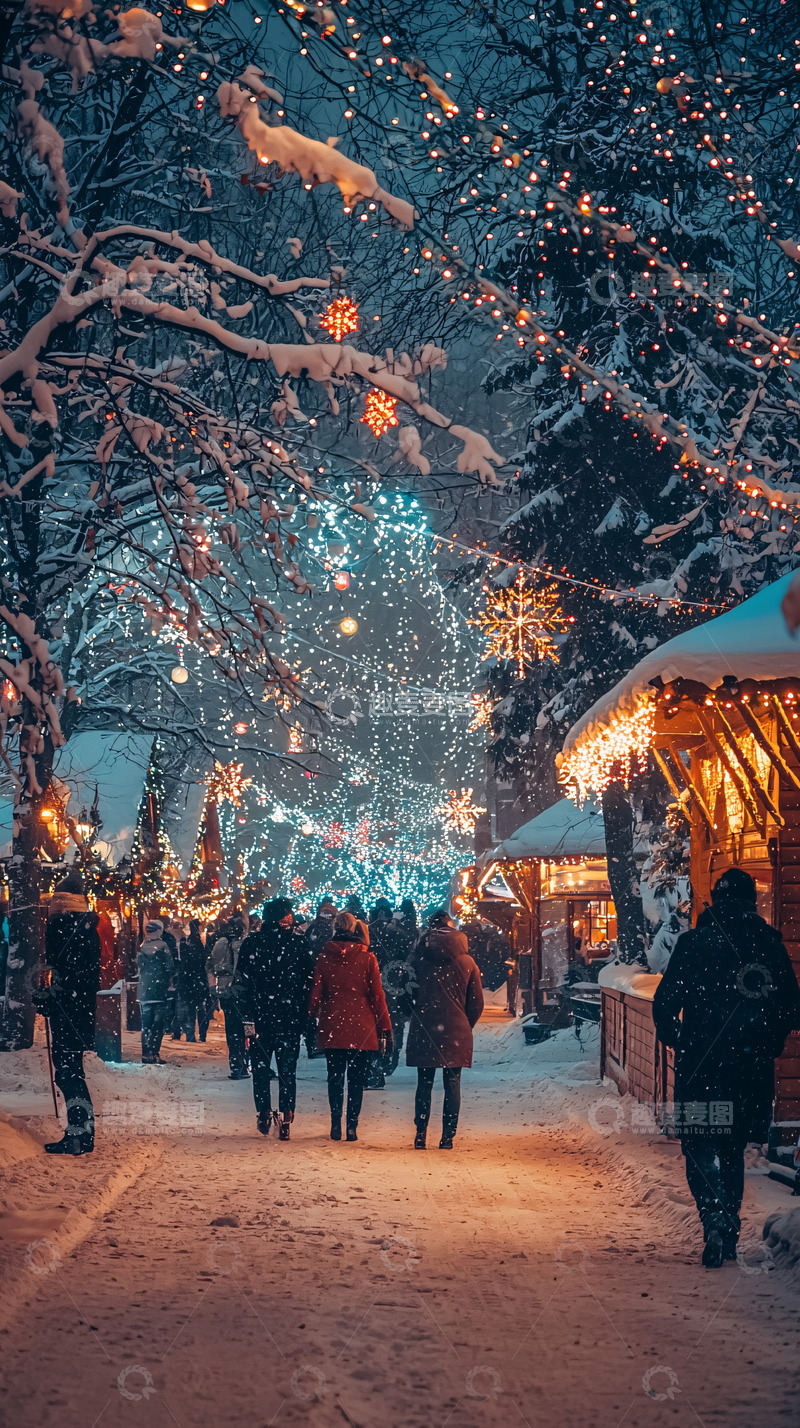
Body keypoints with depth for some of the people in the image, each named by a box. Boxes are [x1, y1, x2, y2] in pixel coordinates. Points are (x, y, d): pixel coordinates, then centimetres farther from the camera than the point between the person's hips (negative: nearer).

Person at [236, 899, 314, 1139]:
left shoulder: (251, 942, -3)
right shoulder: (300, 942, -4)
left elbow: (242, 982, -5)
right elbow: (309, 981, -2)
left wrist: (247, 1016, -3)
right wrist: (305, 1013, 6)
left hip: (260, 1014, 0)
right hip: (291, 1016, 0)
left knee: (260, 1066, 14)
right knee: (288, 1069, 6)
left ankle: (263, 1115, 12)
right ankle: (285, 1119, 0)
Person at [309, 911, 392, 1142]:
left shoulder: (324, 957, 0)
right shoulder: (367, 958, -4)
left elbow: (315, 993, 2)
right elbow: (377, 995, -2)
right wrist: (384, 1028, 3)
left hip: (332, 1027, 1)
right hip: (361, 1028, -1)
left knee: (335, 1077, 12)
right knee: (356, 1078, 6)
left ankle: (336, 1124, 5)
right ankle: (352, 1126, 1)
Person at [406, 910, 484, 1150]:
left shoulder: (418, 959, -1)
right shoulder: (466, 962, 2)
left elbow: (408, 995, 1)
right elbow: (476, 1004, 4)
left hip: (424, 1030, 0)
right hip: (456, 1032, 0)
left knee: (424, 1084, 8)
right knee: (452, 1083, 5)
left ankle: (421, 1135, 6)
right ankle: (448, 1137, 1)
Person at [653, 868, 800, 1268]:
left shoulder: (694, 942, -5)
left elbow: (664, 1004, -6)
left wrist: (675, 1042, 12)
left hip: (700, 1067, -3)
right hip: (752, 1068, 3)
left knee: (699, 1147, 4)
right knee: (732, 1148, 18)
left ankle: (715, 1219, -19)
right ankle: (728, 1234, 20)